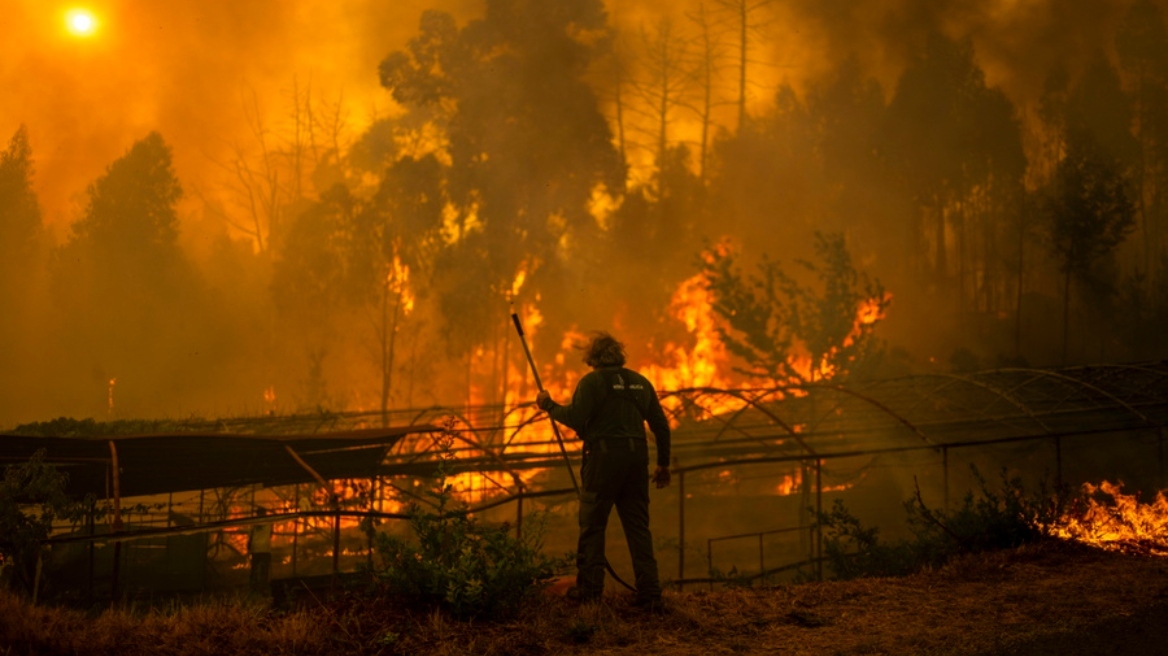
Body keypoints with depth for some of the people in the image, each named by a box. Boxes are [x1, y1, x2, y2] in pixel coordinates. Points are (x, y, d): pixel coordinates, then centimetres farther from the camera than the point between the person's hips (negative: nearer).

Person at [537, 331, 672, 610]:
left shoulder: (592, 381, -3)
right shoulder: (640, 382, 14)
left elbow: (575, 418, -15)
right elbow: (661, 425, 14)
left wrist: (549, 405, 1)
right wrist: (663, 464, 21)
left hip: (603, 456, -5)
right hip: (636, 457, 5)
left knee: (592, 526, 3)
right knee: (638, 526, 8)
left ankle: (589, 590, 4)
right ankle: (650, 593, 5)